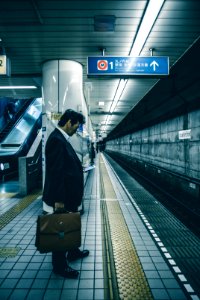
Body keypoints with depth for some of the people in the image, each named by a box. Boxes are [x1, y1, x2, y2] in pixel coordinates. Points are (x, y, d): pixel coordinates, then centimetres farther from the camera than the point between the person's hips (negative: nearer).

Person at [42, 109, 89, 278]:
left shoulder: (62, 138, 9)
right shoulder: (57, 139, -22)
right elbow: (56, 172, -25)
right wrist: (59, 200, -23)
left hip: (69, 195, 10)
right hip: (62, 198, -10)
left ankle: (73, 252, 43)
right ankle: (60, 266, 23)